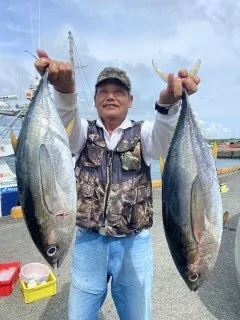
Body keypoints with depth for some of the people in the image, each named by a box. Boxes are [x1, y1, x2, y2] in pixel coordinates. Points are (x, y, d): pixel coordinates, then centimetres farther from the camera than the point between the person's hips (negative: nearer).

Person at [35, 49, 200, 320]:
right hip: (88, 242, 1)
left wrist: (168, 103, -46)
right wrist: (64, 90, -44)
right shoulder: (84, 132, 1)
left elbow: (162, 140, -25)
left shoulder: (142, 133, -2)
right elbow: (65, 121, -21)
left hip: (134, 244, 0)